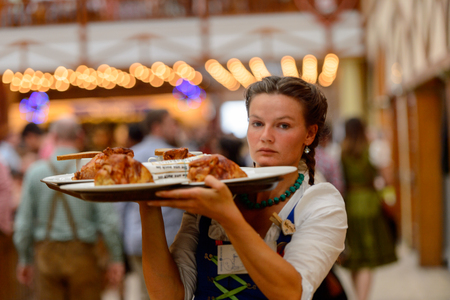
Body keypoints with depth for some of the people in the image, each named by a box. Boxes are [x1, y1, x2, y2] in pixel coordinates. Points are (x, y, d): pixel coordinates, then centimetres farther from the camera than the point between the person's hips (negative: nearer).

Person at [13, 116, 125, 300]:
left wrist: (24, 260, 14)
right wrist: (115, 259, -1)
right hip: (81, 252, -2)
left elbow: (23, 221, 3)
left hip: (46, 252, 2)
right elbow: (107, 219, -9)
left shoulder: (35, 171, 0)